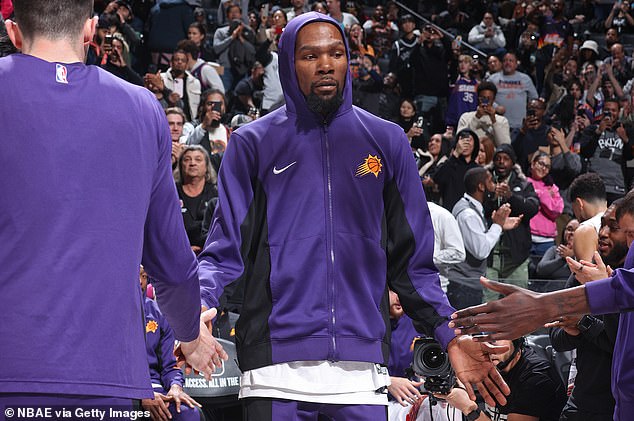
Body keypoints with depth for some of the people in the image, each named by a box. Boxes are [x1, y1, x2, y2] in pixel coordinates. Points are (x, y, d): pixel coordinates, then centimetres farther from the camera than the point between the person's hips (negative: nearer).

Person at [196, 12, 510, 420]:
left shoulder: (386, 141, 11)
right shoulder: (254, 143, 6)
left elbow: (412, 260, 11)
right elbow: (225, 251, 2)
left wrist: (452, 338, 1)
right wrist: (198, 303, -18)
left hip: (361, 360, 2)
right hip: (276, 356, -1)